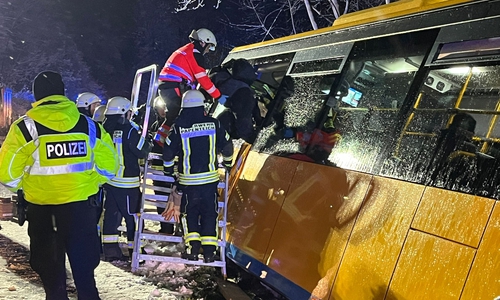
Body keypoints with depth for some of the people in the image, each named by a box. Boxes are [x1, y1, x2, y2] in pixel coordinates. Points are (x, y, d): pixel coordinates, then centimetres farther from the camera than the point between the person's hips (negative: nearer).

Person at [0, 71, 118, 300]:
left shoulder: (25, 127, -8)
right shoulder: (88, 125, 0)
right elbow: (108, 162, 3)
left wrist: (23, 186, 11)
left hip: (41, 207, -1)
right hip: (80, 204, 2)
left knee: (47, 263, 16)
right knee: (83, 262, 14)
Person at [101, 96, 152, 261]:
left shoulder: (104, 129, 5)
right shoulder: (129, 130, -15)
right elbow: (142, 152, -11)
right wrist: (148, 144, 7)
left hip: (109, 180, 7)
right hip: (126, 181, -7)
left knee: (111, 214, 12)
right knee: (132, 215, 2)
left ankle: (110, 250, 16)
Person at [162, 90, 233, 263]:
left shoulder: (178, 127, -4)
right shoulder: (214, 124, 0)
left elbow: (168, 151, 1)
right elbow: (227, 146, 8)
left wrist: (168, 169, 19)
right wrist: (228, 162, 27)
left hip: (188, 180, -1)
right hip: (210, 177, 1)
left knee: (189, 212, 13)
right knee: (209, 213, 9)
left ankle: (193, 247, 4)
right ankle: (209, 250, 5)